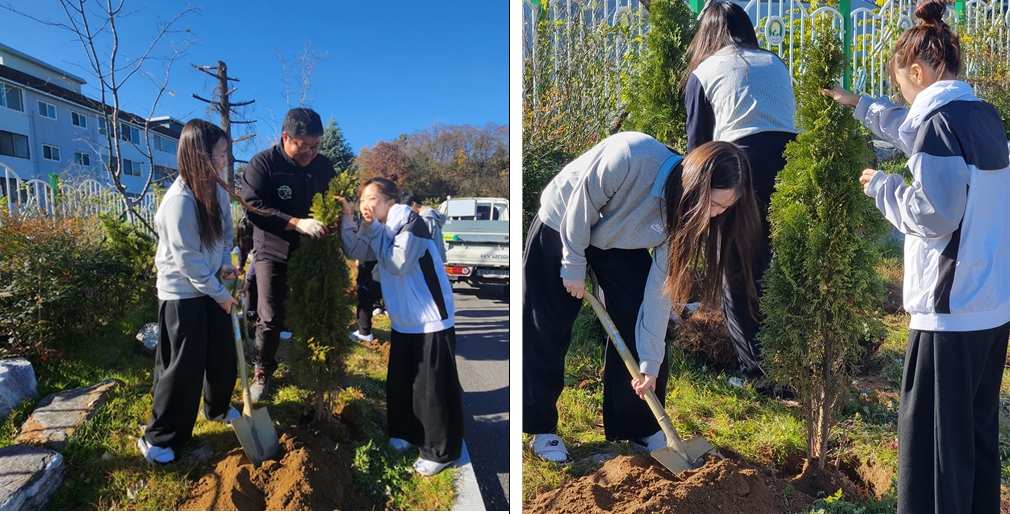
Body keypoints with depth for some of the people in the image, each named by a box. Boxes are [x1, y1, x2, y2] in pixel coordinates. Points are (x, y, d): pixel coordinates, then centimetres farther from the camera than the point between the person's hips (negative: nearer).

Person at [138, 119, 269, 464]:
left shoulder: (218, 190, -3)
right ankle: (158, 438, 22)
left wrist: (225, 265, -5)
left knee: (224, 354, 17)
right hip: (183, 293, -7)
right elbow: (188, 260, -22)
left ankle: (218, 408, 42)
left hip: (213, 287, 7)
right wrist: (220, 294, -15)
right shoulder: (179, 200, -26)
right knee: (182, 367, 3)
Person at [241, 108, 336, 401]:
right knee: (270, 319, 0)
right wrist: (297, 223, -32)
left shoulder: (324, 166, 1)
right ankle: (262, 371, 24)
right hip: (273, 252, -3)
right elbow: (254, 208, -21)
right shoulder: (263, 163, -11)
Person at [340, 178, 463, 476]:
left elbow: (398, 264, -25)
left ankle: (440, 451, 11)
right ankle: (405, 433, 37)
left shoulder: (411, 223, -16)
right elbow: (354, 252, 1)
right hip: (403, 322, 9)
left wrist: (373, 229, -20)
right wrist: (346, 217, -7)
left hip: (432, 322, -9)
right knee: (399, 383, 18)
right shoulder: (382, 228, 9)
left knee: (431, 389, -2)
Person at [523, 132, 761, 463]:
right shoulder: (631, 155, -37)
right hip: (562, 228, -4)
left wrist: (650, 362, -15)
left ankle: (642, 429, 15)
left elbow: (660, 288, -16)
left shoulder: (685, 216, -19)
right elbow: (582, 204, -25)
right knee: (547, 332, -1)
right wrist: (574, 264, -16)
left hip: (621, 244, 5)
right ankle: (541, 429, 16)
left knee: (642, 327, -3)